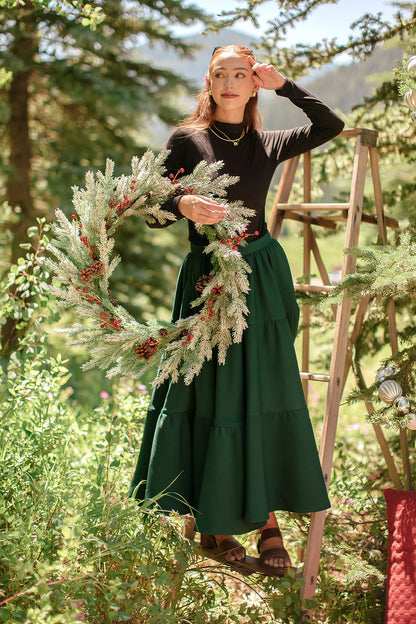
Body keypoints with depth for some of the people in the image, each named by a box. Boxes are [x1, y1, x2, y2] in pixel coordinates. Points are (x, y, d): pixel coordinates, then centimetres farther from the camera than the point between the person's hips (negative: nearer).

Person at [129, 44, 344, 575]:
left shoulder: (267, 145, 9)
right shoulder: (186, 140, 1)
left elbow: (331, 125, 7)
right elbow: (156, 211, -3)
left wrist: (283, 85, 2)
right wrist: (184, 206, -24)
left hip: (261, 279, 3)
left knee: (264, 396, 1)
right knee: (212, 396, 0)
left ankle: (267, 521, 7)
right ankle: (212, 520, 13)